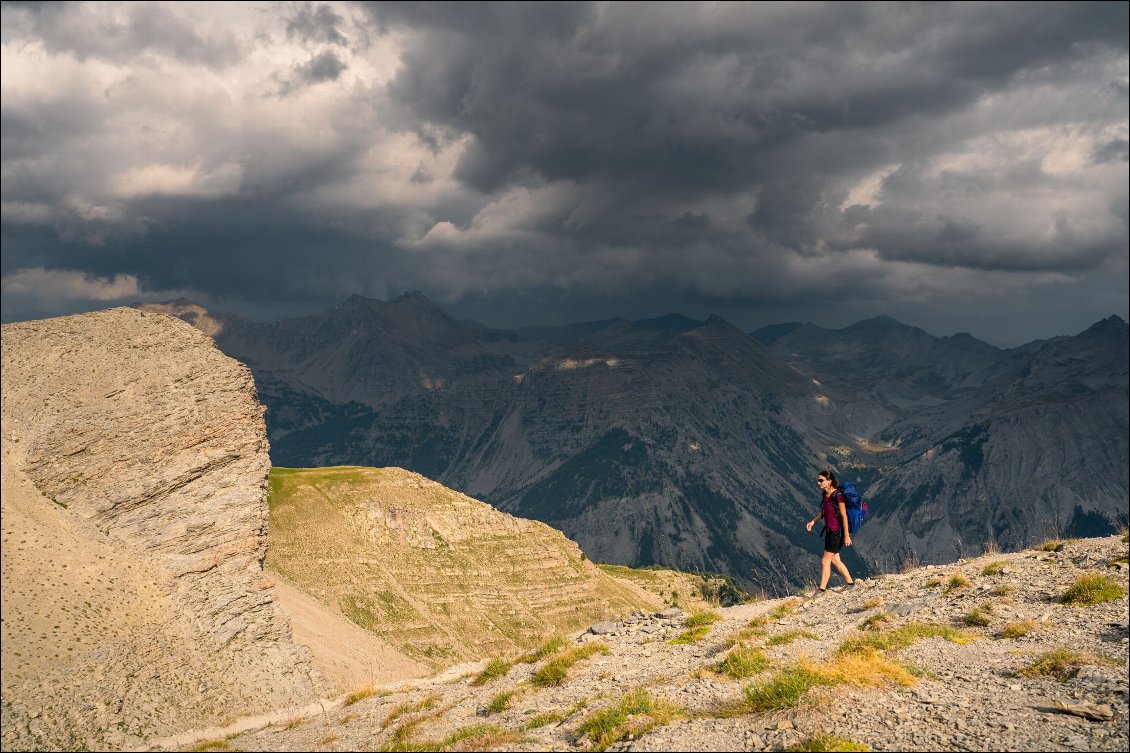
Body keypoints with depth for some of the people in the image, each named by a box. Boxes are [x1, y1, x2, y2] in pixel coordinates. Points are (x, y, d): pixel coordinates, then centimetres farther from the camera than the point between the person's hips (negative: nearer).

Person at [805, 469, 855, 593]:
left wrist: (846, 536, -18)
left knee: (825, 561, -4)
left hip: (837, 532, -9)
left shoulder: (838, 496, -20)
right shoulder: (825, 494, 5)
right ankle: (850, 583, 31)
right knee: (835, 559, 17)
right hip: (829, 530, 9)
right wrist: (813, 521, 4)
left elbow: (844, 516, -19)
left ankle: (822, 589, 5)